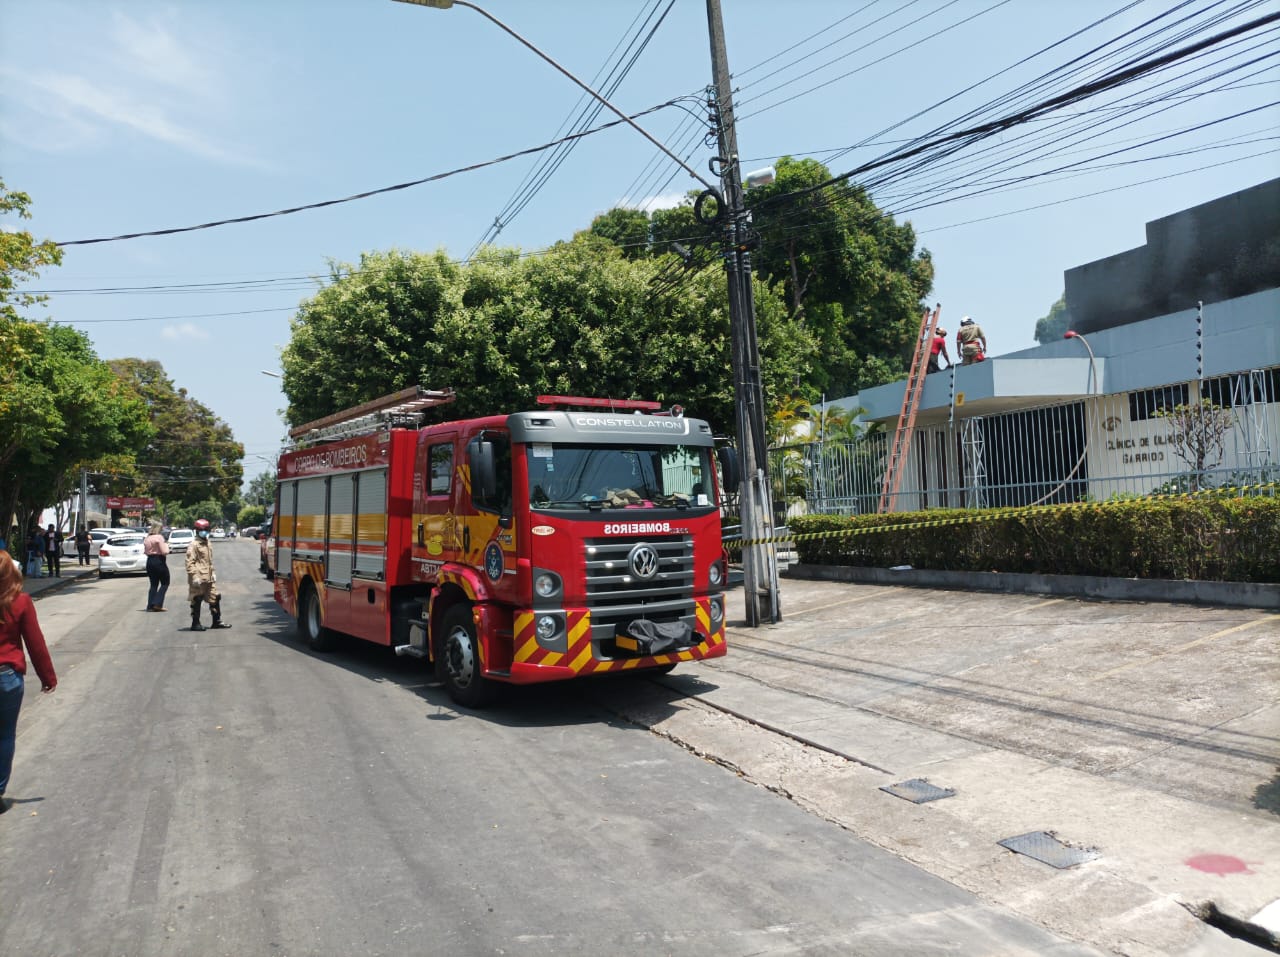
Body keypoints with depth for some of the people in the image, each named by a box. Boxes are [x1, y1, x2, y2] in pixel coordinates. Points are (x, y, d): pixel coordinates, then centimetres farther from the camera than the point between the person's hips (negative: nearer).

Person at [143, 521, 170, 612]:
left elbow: (145, 552, 15)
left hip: (150, 561, 7)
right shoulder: (159, 537, -14)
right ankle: (157, 604, -5)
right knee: (165, 583, 5)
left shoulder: (147, 538, 9)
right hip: (159, 561, -7)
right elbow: (164, 552, -17)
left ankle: (150, 605, 8)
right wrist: (166, 545, -1)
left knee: (153, 584, 13)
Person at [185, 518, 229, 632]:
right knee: (197, 600, 0)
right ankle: (195, 624, 9)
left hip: (209, 578, 8)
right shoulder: (194, 545, -11)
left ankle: (217, 621, 18)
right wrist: (194, 576, -21)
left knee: (215, 598, 10)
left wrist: (213, 573, 19)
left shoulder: (207, 543, 16)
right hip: (199, 578, -8)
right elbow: (190, 562, -16)